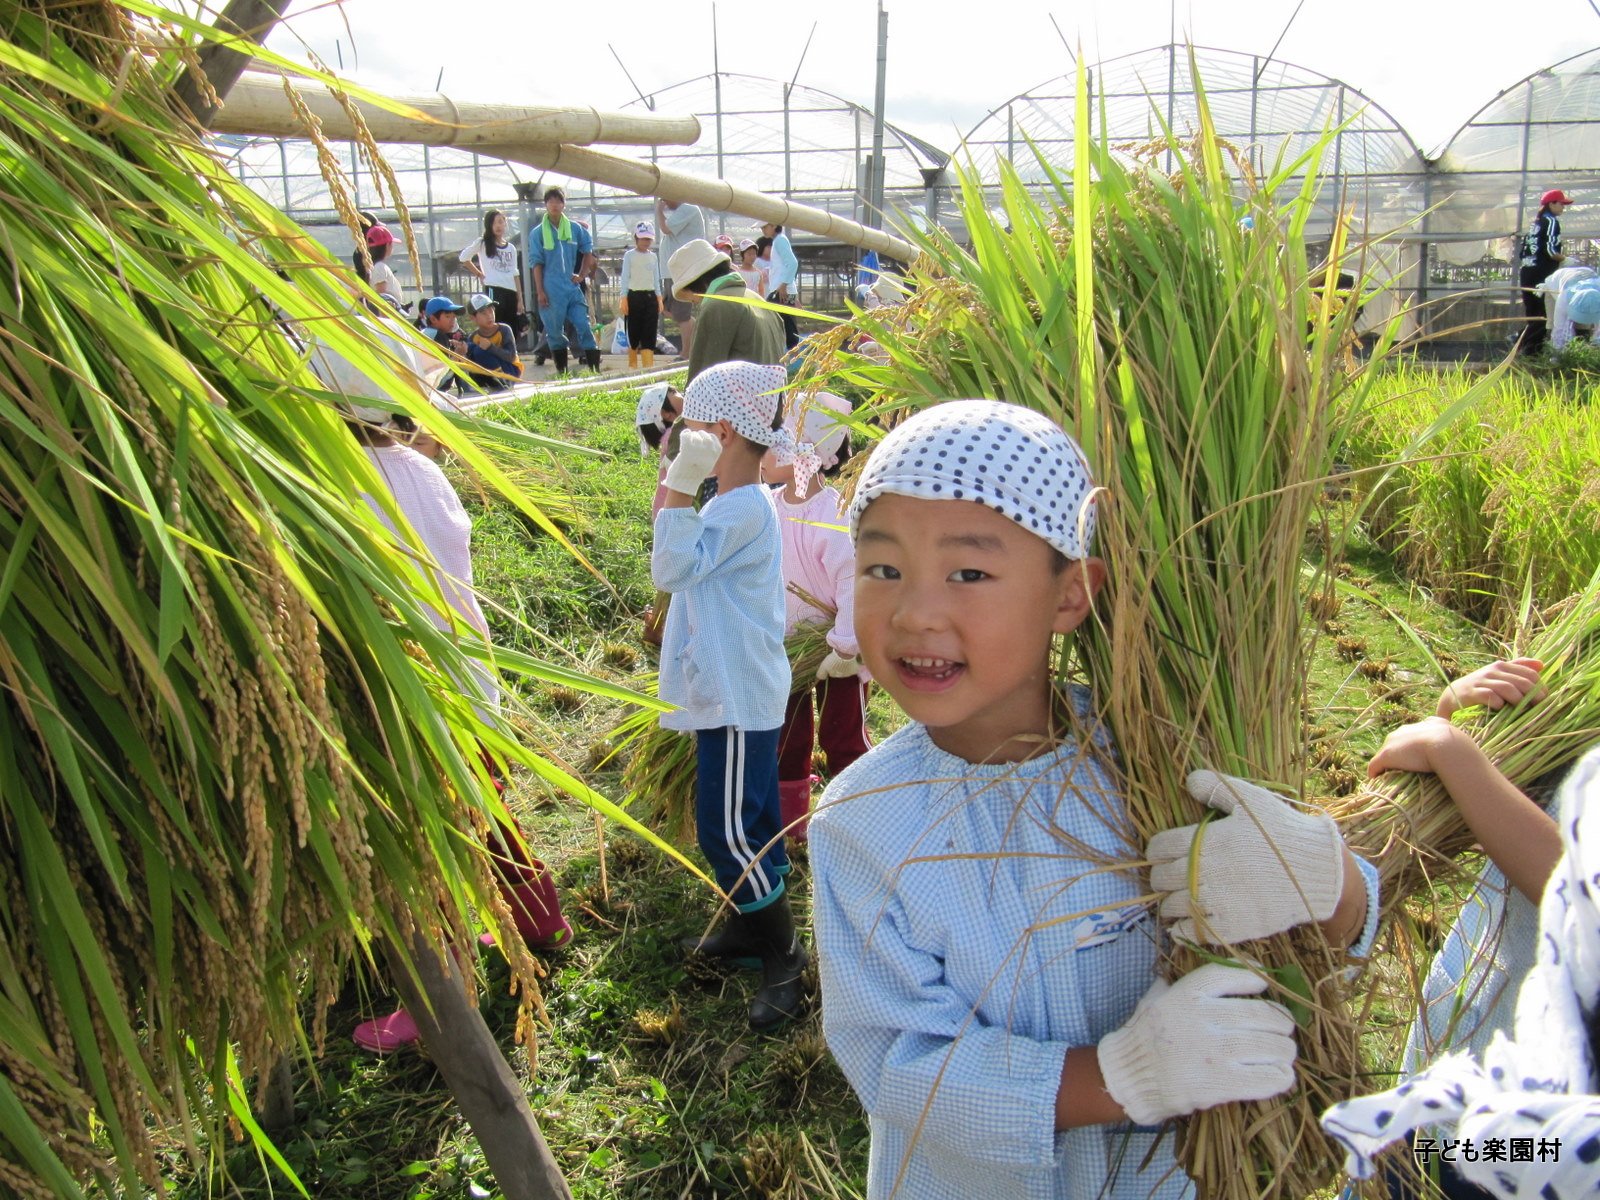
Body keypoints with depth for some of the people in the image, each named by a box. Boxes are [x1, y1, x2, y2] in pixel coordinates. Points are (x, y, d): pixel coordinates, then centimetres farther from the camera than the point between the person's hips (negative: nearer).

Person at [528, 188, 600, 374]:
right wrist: (540, 291, -6)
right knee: (555, 331, 4)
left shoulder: (575, 228, 7)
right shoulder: (537, 233, 2)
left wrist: (581, 275, 10)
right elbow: (537, 263, 0)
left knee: (584, 327, -5)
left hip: (573, 287, 1)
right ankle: (561, 371, 13)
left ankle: (595, 368, -4)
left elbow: (588, 252, 20)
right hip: (551, 290, -1)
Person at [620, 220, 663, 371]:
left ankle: (648, 367, -9)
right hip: (634, 296, -3)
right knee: (634, 332, 1)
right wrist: (624, 299, -9)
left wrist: (659, 298, 10)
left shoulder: (653, 256, 12)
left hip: (650, 296, 3)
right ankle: (632, 365, 12)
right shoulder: (629, 255, 1)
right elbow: (625, 277, -2)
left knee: (649, 333, -4)